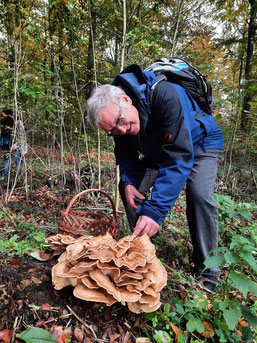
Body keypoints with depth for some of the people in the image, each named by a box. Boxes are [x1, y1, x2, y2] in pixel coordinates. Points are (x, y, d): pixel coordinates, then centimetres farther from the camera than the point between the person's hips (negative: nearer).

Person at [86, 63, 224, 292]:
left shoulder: (165, 96, -39)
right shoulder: (118, 122, -18)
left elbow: (179, 158, -44)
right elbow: (125, 153, -3)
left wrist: (155, 210, -48)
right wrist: (128, 182, -24)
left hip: (200, 143, -5)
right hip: (158, 150, 6)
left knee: (199, 195, -29)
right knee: (131, 191, -7)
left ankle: (207, 271, -8)